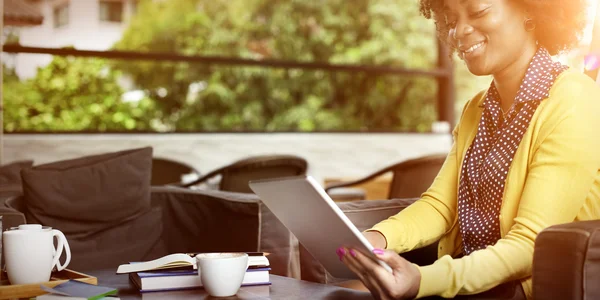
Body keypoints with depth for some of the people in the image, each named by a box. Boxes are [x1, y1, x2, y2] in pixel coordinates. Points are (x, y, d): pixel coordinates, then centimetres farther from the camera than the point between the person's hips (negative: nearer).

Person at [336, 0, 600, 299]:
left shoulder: (574, 104, -14)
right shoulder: (476, 109, 11)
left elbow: (530, 245, -21)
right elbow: (440, 205, 3)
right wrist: (379, 237, -17)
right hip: (464, 275, 6)